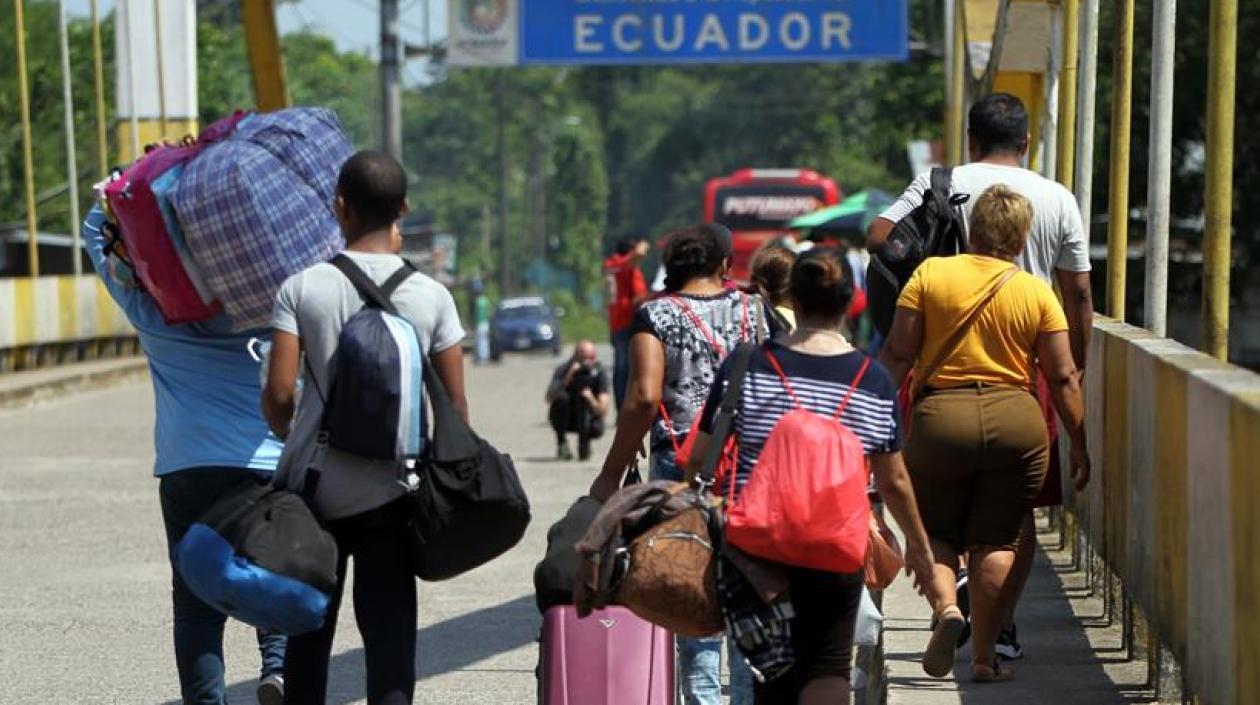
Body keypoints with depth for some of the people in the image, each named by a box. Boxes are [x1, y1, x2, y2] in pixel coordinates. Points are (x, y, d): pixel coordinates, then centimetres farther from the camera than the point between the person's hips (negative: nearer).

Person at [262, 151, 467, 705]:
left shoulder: (301, 289, -6)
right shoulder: (430, 296, -2)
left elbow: (278, 394, -11)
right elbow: (455, 405, -2)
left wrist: (286, 433, 11)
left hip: (316, 488, 0)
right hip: (392, 491, 0)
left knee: (309, 633, 13)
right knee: (390, 630, 2)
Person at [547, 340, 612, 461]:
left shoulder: (599, 374, -16)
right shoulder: (563, 370, -18)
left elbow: (603, 412, -22)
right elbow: (549, 397, -35)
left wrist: (591, 400, -43)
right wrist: (568, 378, -46)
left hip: (587, 419, 1)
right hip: (564, 419, -1)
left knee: (597, 429, -31)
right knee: (561, 398, -30)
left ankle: (584, 441, 6)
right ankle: (562, 443, -15)